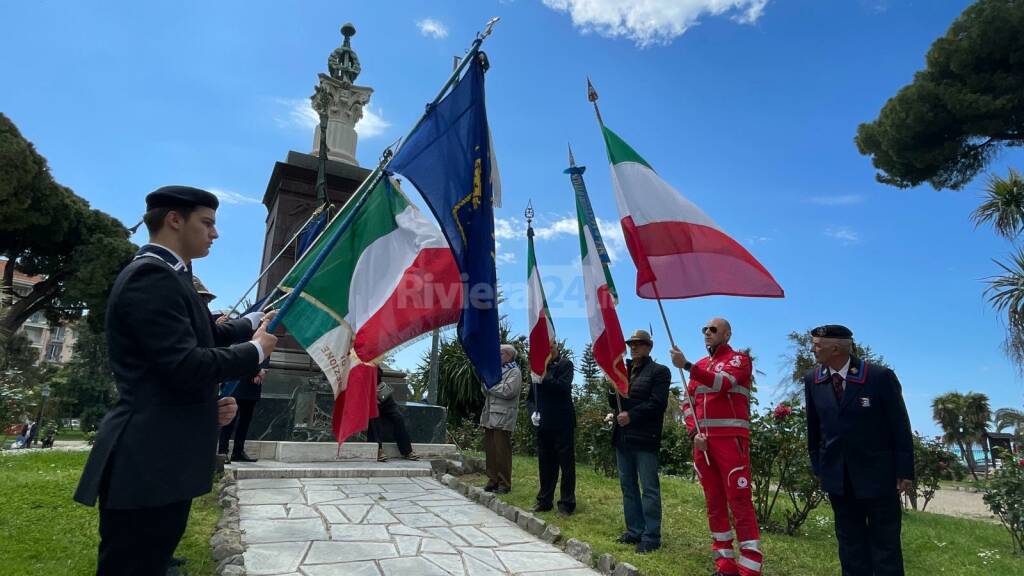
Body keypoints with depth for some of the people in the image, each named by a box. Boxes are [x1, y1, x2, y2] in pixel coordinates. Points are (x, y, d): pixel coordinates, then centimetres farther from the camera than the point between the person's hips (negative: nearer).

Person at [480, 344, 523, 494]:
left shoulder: (514, 372, -2)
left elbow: (508, 391, -17)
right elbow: (486, 392, 22)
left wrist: (490, 386, -5)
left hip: (503, 418, -7)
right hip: (490, 417, 7)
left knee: (502, 452, -5)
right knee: (490, 450, 7)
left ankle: (504, 483, 3)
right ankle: (493, 480, 16)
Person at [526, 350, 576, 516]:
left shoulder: (565, 364, -4)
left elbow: (563, 387, -20)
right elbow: (530, 397, 17)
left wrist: (544, 378, -27)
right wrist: (533, 411, 0)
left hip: (563, 424, -5)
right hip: (543, 424, 5)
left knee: (566, 463, 2)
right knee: (545, 464, 12)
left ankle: (567, 503, 12)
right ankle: (544, 501, 24)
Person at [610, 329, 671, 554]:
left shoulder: (659, 371, -2)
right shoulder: (623, 370, 17)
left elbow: (658, 403, -12)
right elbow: (614, 404, 17)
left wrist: (631, 415, -16)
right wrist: (613, 387, -2)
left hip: (644, 438, -7)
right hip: (622, 436, 7)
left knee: (649, 488, -2)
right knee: (628, 486, 12)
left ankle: (651, 537, 5)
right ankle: (634, 530, 23)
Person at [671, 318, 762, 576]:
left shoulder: (739, 359, 0)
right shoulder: (700, 365, 17)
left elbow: (723, 383, -20)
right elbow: (687, 402, 14)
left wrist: (686, 366, -28)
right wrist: (694, 433, -1)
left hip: (730, 439, -6)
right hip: (703, 441, 6)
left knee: (739, 502, -8)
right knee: (714, 502, 9)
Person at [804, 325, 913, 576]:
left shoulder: (880, 376, -13)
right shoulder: (812, 380, -2)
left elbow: (900, 427, -7)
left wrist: (905, 471, -6)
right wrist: (818, 467, 8)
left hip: (877, 474, -3)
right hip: (836, 477, 3)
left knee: (885, 544, 8)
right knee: (849, 541, 14)